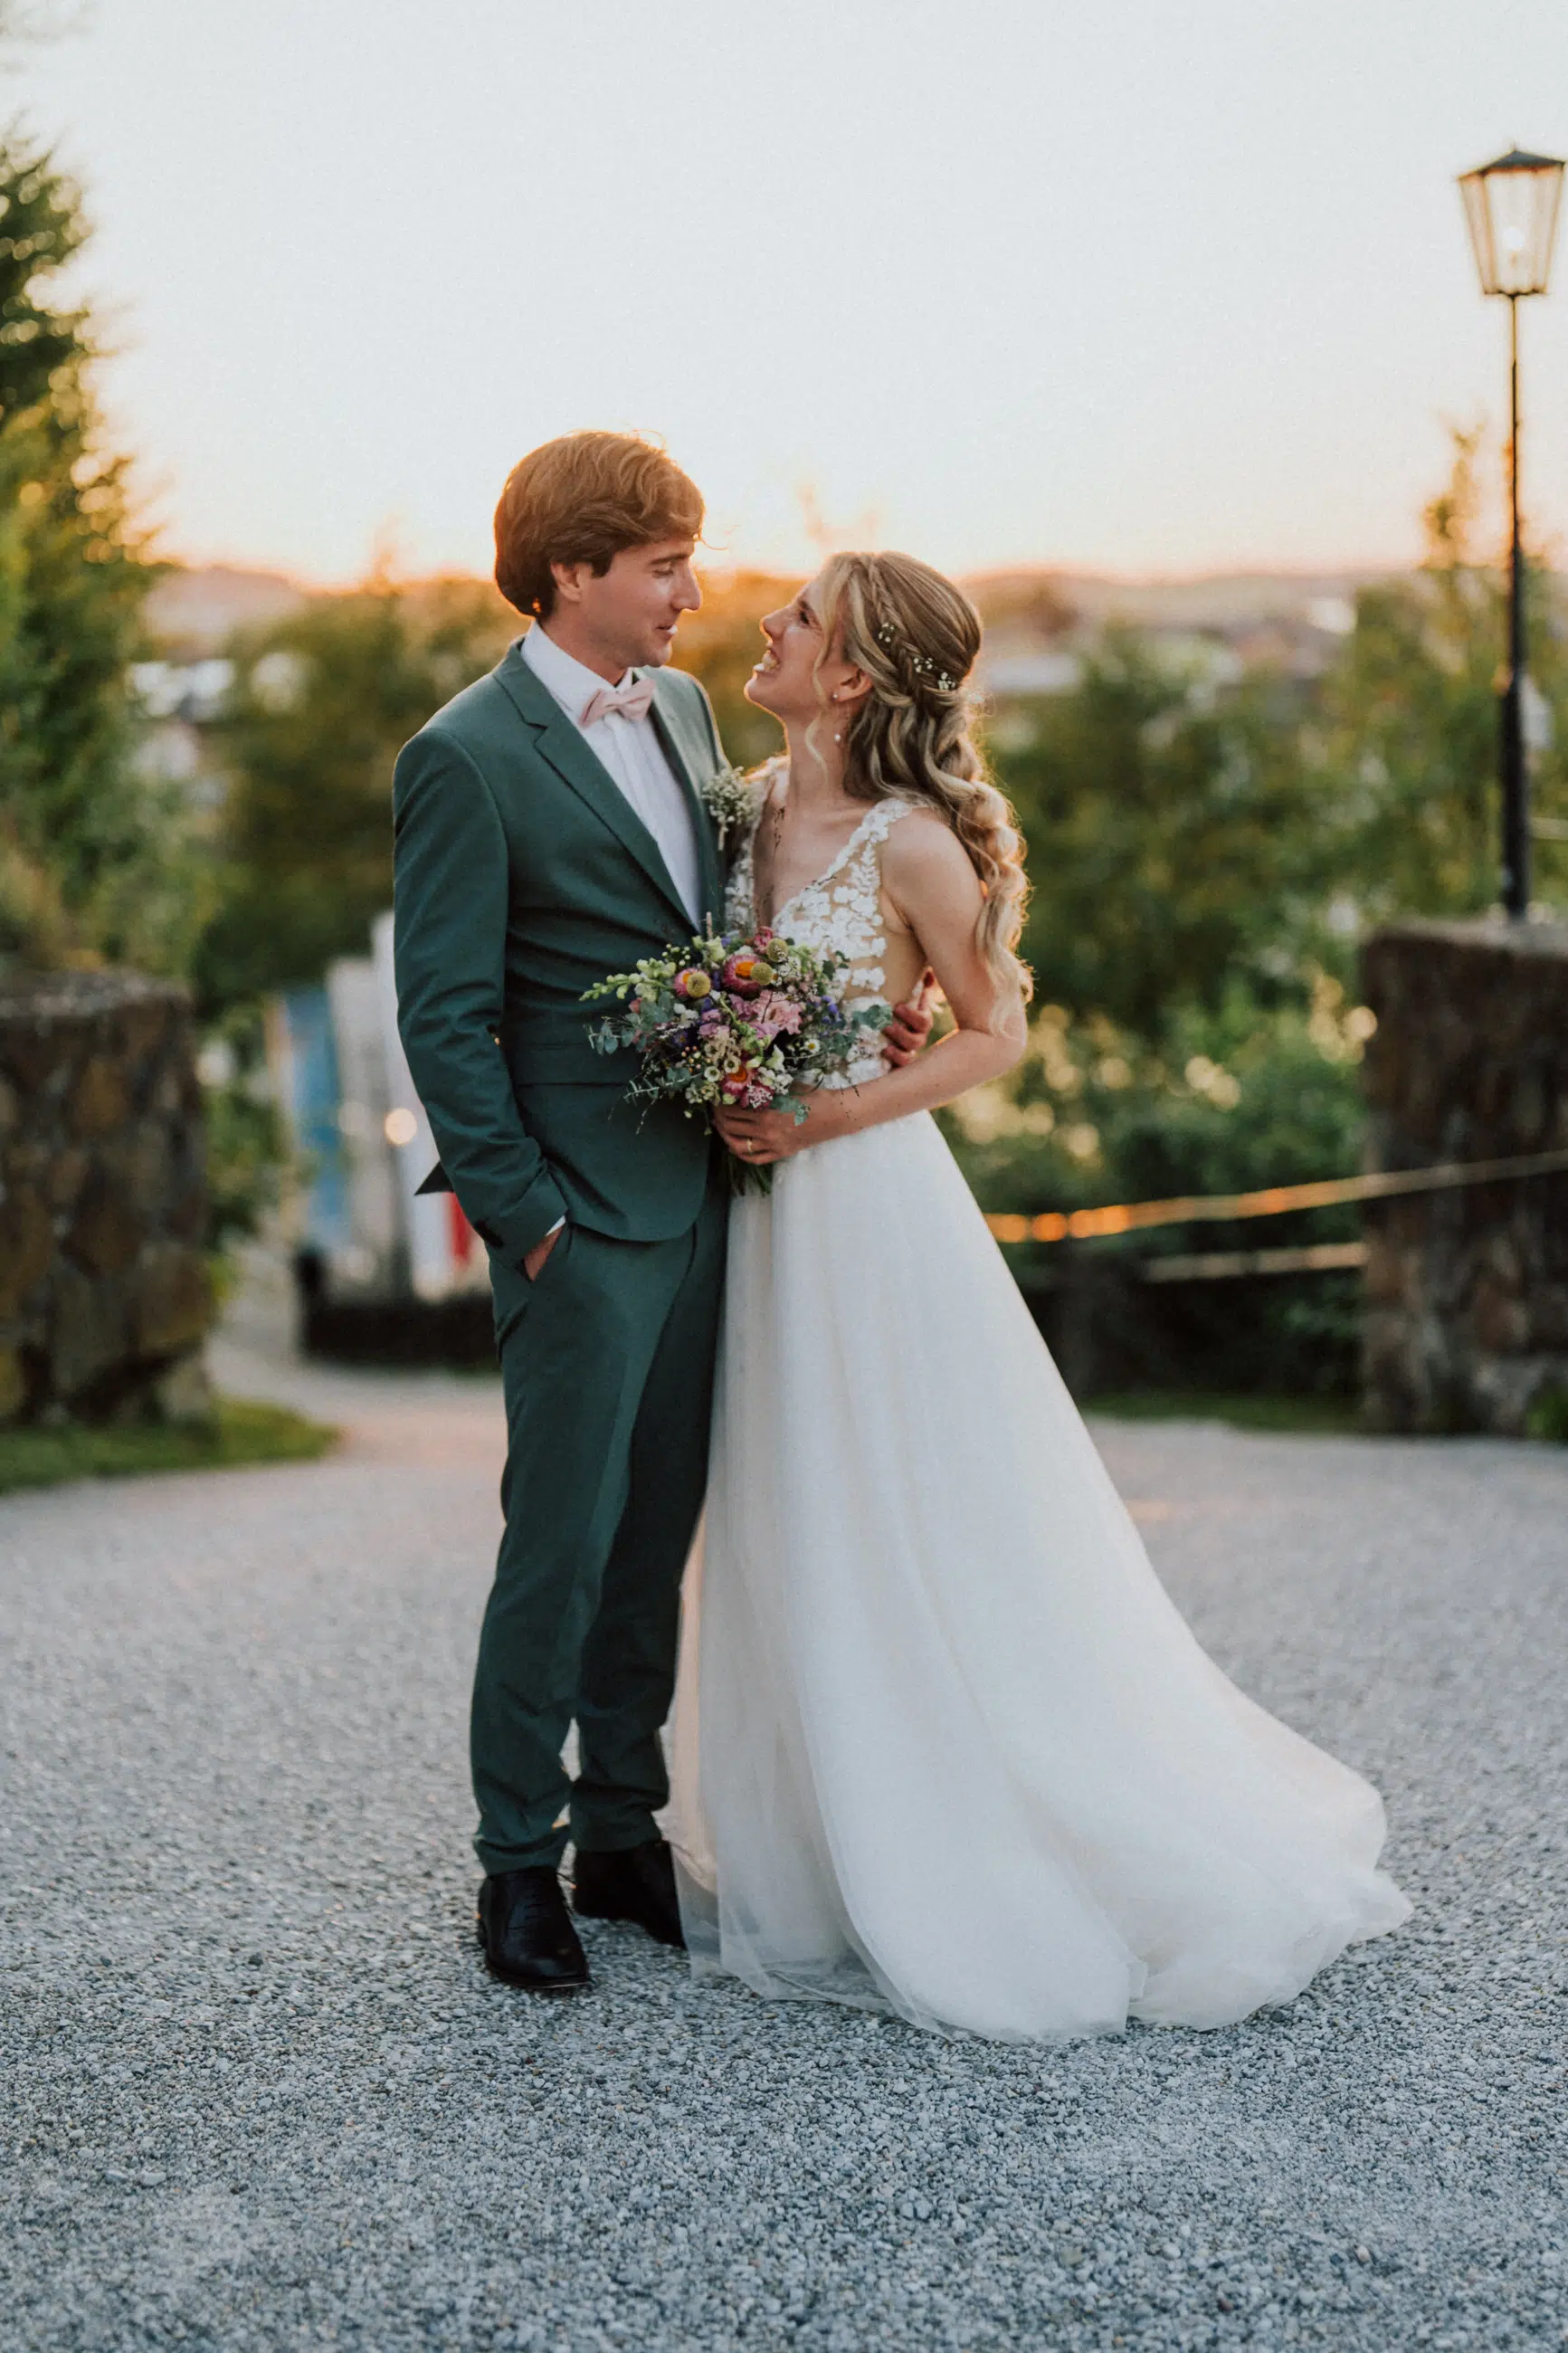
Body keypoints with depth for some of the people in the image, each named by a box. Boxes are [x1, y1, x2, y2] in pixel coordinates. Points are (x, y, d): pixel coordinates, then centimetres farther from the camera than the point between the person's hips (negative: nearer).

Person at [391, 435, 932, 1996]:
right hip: (582, 1220, -7)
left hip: (702, 1197, 7)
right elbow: (445, 1019, -12)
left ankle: (624, 1834, 25)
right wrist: (525, 1215, -14)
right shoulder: (466, 759, -11)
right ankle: (518, 1864, 14)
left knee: (657, 1537, 13)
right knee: (561, 1546, 0)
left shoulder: (681, 708, 12)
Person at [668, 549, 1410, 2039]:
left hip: (868, 1204, -7)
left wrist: (825, 1118, -15)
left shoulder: (910, 841, -15)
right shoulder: (757, 806, 5)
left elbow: (995, 1032, -8)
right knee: (795, 1550, 14)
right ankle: (827, 1854, 29)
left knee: (924, 1548, 1)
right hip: (768, 1210, 7)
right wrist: (732, 1112, 4)